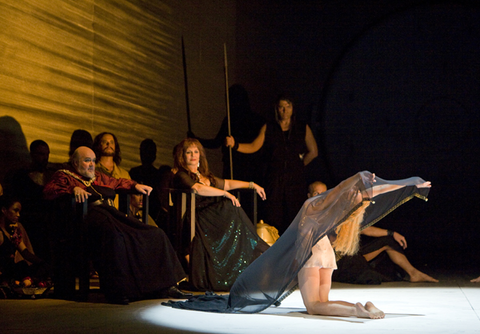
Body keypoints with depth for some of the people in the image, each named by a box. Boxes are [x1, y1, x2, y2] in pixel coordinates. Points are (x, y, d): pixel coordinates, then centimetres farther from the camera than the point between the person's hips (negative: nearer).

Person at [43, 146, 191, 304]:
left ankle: (165, 285, -8)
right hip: (90, 213, -8)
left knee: (155, 234, -10)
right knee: (113, 235, -42)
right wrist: (73, 189, -18)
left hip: (112, 212, 8)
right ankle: (117, 290, -39)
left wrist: (135, 185, 30)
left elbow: (118, 182, 48)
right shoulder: (64, 175, 13)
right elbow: (48, 191, -4)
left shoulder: (98, 176, 33)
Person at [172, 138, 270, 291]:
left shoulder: (205, 175, 26)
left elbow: (227, 183, 34)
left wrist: (252, 185, 29)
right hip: (199, 219, -8)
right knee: (230, 207, -28)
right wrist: (226, 194, -15)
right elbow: (199, 189, -17)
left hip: (214, 218, 8)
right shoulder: (181, 176, 1)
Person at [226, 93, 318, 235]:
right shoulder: (268, 128, 12)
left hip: (295, 179, 0)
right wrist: (235, 144, -8)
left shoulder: (303, 128, 11)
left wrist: (299, 165, 10)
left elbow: (313, 152, 14)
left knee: (294, 215, -5)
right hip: (274, 179, 0)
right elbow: (253, 147, 6)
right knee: (273, 216, -7)